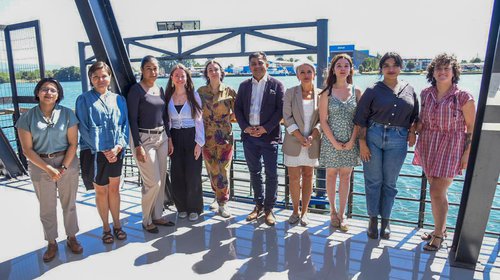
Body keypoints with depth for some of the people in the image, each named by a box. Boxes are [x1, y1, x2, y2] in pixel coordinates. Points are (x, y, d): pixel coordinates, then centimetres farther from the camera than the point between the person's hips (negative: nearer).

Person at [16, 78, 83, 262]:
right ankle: (52, 243, 26)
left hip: (67, 162, 0)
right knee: (47, 207, 10)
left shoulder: (67, 114, -5)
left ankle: (71, 238, 29)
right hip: (40, 165, 0)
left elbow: (73, 143, -5)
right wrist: (48, 169, -13)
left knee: (69, 204, 11)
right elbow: (27, 149, -6)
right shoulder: (27, 117, -5)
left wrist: (64, 167, -13)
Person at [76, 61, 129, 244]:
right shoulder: (84, 100, -2)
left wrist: (118, 147, -11)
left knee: (114, 188, 13)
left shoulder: (119, 99, 7)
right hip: (95, 152, -2)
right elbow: (83, 128, -6)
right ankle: (106, 227, 24)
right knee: (101, 190, 8)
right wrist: (102, 150, -12)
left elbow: (125, 125, 4)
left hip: (116, 151, 3)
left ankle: (117, 224, 27)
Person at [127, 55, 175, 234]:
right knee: (153, 182, -5)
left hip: (161, 137, 7)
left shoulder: (160, 90, 11)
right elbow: (132, 119, -12)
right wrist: (138, 146, -17)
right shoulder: (136, 90, -9)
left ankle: (157, 216, 25)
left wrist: (169, 138, 11)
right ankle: (146, 221, 15)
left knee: (162, 180, 10)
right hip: (144, 138, -6)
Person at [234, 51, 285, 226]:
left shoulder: (276, 85, 0)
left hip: (269, 135, -3)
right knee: (254, 172, 13)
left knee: (271, 174, 1)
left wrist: (265, 128, -14)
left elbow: (280, 110, -6)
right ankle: (258, 205, 28)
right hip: (249, 135, 4)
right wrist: (245, 127, -6)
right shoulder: (244, 86, 11)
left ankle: (269, 208, 15)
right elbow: (237, 108, 9)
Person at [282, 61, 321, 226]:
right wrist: (300, 137, -13)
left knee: (308, 177, 8)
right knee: (294, 178, 3)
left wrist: (312, 136, -13)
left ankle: (304, 212, 19)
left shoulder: (320, 94, 3)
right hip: (293, 142, -1)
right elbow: (287, 117, -5)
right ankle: (295, 211, 19)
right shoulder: (290, 93, 0)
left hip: (312, 143, 1)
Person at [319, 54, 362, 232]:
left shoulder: (356, 92, 4)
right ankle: (333, 211, 23)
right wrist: (334, 142, -11)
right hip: (331, 141, -1)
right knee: (331, 175, 8)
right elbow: (323, 121, -5)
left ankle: (342, 214, 17)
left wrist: (352, 140, -8)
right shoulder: (327, 93, -2)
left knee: (345, 176, 7)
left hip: (350, 142, 2)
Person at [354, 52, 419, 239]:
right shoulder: (373, 91, 0)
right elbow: (361, 119, -2)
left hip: (398, 140, 2)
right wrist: (362, 143, -7)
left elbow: (414, 116, 18)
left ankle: (385, 220, 25)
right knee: (373, 180, 5)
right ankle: (373, 219, 20)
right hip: (373, 136, -2)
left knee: (390, 182, 10)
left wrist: (412, 131, 0)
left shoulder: (409, 90, 10)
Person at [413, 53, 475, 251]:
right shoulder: (426, 94, 4)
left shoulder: (463, 97, -9)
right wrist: (416, 127, -2)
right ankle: (441, 228, 32)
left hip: (451, 147, -5)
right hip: (428, 145, 5)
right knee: (437, 190, 15)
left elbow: (472, 128, -6)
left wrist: (468, 153, -10)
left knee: (437, 192, -6)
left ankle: (438, 235, 12)